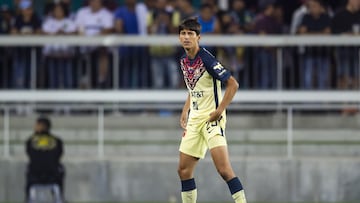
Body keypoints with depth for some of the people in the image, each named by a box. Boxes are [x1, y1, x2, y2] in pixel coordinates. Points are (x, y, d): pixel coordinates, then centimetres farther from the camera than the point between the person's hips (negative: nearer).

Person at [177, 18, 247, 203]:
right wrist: (185, 112, 15)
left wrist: (219, 111, -19)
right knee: (184, 170, 8)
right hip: (194, 119, 8)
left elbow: (232, 84, -16)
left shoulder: (206, 59, -15)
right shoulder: (184, 61, 9)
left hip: (211, 118, -8)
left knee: (223, 169, -20)